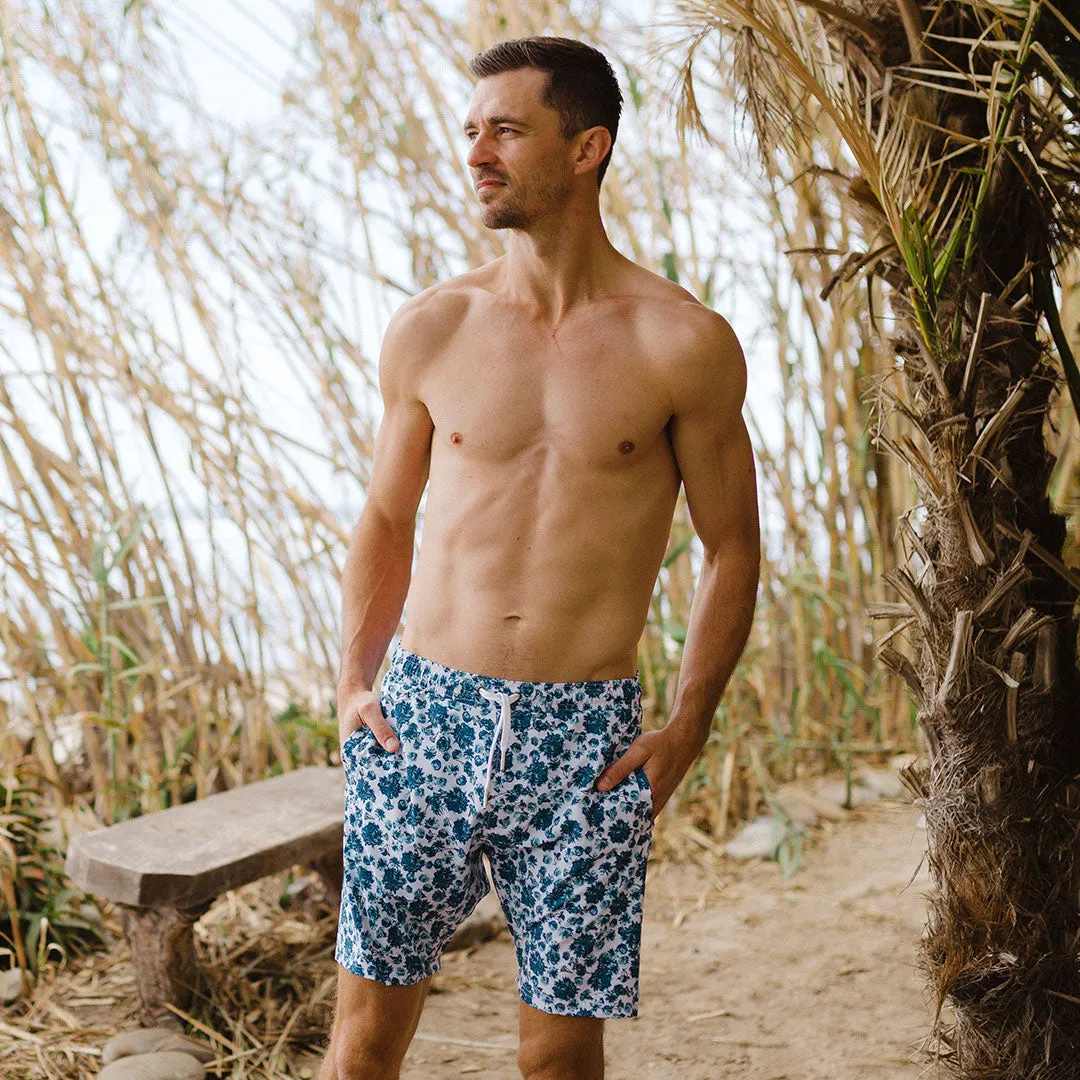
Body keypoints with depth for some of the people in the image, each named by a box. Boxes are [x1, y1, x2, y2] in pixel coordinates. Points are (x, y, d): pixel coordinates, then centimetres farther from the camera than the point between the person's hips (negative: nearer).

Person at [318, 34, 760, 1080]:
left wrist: (685, 729, -4)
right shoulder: (428, 329, 3)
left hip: (586, 737, -1)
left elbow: (731, 549, 4)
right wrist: (353, 686, 4)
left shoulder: (685, 345, -4)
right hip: (422, 717, 2)